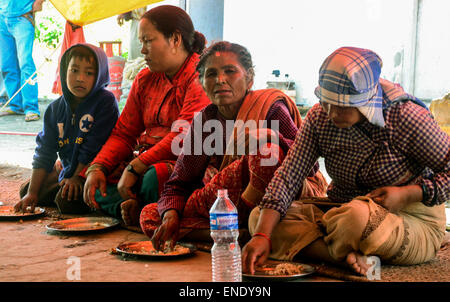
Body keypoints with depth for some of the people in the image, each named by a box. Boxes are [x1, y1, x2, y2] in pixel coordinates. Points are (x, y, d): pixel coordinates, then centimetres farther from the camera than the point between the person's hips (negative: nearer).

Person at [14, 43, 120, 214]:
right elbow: (44, 151, 2)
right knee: (25, 192, 10)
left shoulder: (105, 102, -16)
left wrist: (77, 177, -15)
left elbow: (94, 148, -17)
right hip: (69, 168, 7)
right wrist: (32, 192, -3)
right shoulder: (56, 109, 1)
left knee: (67, 201, -28)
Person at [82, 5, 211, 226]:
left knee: (153, 179, -37)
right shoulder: (145, 79, 16)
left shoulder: (199, 77, -11)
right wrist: (97, 167, -5)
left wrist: (135, 167, -22)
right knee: (93, 182, -7)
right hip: (146, 161, 8)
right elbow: (123, 133, 13)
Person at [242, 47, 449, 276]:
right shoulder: (319, 117, -4)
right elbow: (287, 176, -11)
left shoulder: (405, 117, -16)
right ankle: (349, 257, -29)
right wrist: (261, 236, -23)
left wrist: (407, 195, -22)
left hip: (413, 222, -5)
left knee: (355, 216, -41)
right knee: (259, 216, -13)